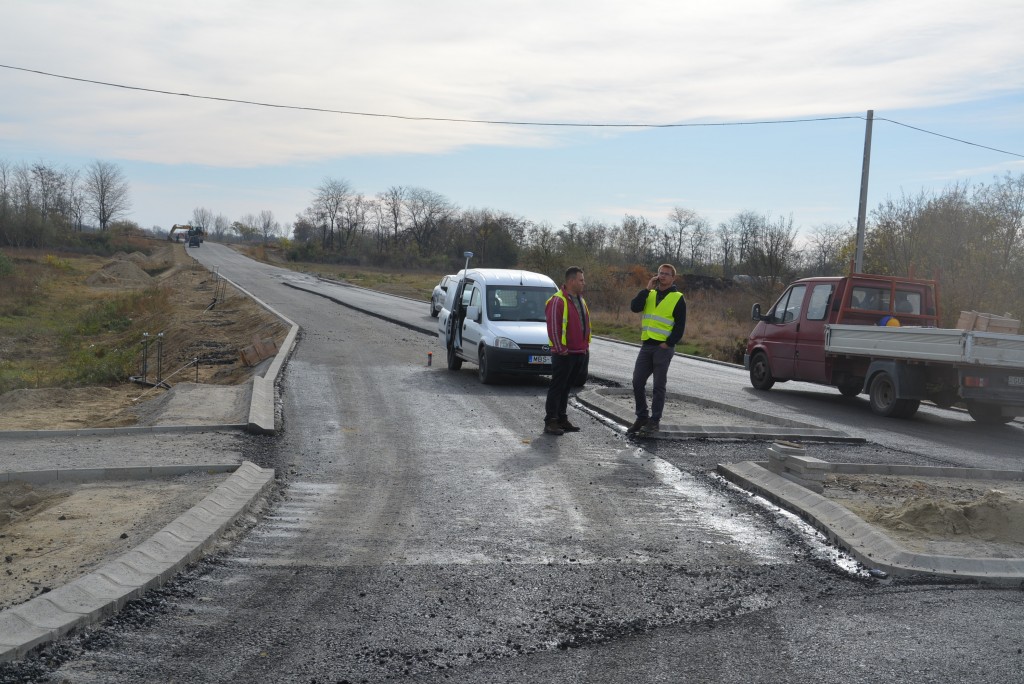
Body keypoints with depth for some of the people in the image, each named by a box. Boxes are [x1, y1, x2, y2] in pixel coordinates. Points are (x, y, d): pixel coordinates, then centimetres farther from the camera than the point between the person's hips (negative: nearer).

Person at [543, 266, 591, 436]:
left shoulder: (580, 300, 15)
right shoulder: (558, 301, -14)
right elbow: (553, 327, -17)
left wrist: (586, 345, 15)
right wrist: (560, 349, -17)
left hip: (579, 353, 8)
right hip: (564, 354, -8)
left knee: (566, 388, 15)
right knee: (557, 388, -4)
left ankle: (562, 419, 21)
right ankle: (550, 422, 0)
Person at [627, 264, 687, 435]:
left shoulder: (677, 298, -1)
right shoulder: (650, 295, 12)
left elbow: (680, 326, -4)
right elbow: (634, 307, -5)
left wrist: (668, 344, -12)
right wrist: (647, 289, -8)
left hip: (663, 348, -5)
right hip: (646, 345, 5)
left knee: (659, 385, 1)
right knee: (637, 382, 2)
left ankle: (655, 421, 8)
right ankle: (642, 417, 15)